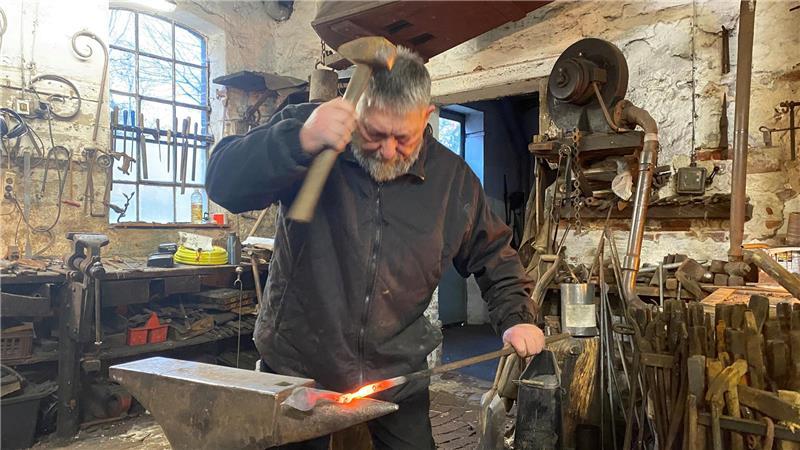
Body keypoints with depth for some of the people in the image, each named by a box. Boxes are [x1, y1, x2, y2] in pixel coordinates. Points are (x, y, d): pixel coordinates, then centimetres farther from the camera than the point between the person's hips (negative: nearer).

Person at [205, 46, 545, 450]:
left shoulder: (452, 177, -3)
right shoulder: (308, 127, -11)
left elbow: (492, 253, 10)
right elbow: (224, 183, -23)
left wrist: (514, 318, -2)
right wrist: (299, 142, -38)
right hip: (296, 363, -1)